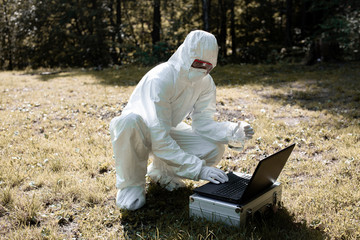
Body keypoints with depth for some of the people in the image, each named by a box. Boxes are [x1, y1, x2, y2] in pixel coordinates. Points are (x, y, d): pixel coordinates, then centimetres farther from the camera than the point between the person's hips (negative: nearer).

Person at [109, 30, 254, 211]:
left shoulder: (206, 82, -13)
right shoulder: (159, 80, -34)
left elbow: (203, 123, -10)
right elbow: (160, 141, -37)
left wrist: (234, 131, -29)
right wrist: (199, 169, -40)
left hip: (167, 131, 6)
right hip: (139, 133, -5)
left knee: (214, 149, -18)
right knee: (129, 121, -42)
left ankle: (161, 170, 9)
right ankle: (130, 184, -16)